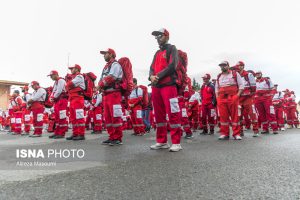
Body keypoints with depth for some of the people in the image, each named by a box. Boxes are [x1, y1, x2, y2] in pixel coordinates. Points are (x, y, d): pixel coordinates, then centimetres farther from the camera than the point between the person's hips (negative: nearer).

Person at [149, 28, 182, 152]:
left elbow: (172, 66, -10)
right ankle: (161, 141, 15)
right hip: (156, 87, 7)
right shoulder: (157, 53, 26)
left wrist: (158, 76, -12)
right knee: (159, 114, 7)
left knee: (173, 114, -10)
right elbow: (152, 68, 16)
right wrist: (151, 76, -7)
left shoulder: (172, 48, 6)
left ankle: (176, 143, -5)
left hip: (168, 85, -7)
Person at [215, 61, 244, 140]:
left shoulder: (235, 74, 9)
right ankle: (224, 134, 6)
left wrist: (237, 95, -9)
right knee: (223, 116, 0)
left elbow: (241, 85, 4)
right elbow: (216, 88, 25)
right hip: (221, 98, 3)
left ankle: (236, 134, 3)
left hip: (233, 97, -3)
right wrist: (217, 97, 10)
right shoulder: (219, 77, 20)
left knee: (235, 115, -3)